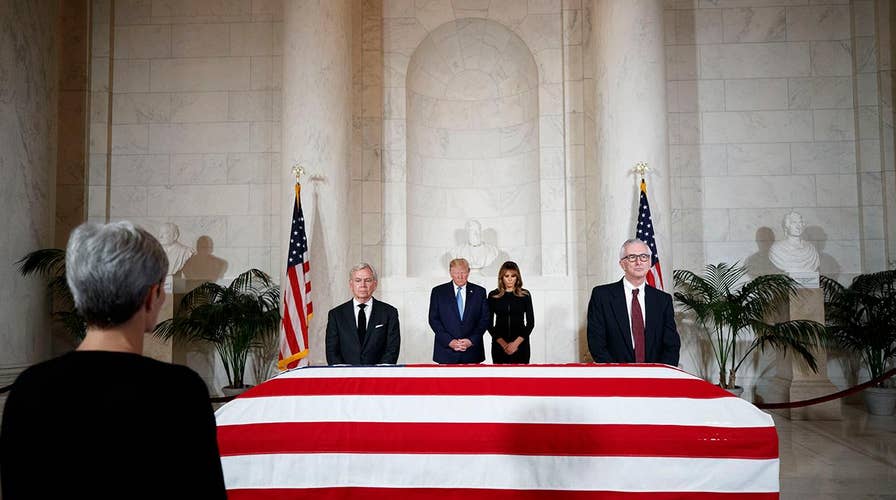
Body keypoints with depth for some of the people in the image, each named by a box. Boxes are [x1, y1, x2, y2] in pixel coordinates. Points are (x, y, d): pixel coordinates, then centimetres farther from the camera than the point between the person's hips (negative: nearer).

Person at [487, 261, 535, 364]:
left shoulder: (525, 295, 3)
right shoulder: (493, 295, 3)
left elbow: (530, 322, 2)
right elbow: (489, 323, 3)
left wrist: (516, 343, -8)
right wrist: (503, 343, -8)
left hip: (521, 343, 0)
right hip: (499, 345, 0)